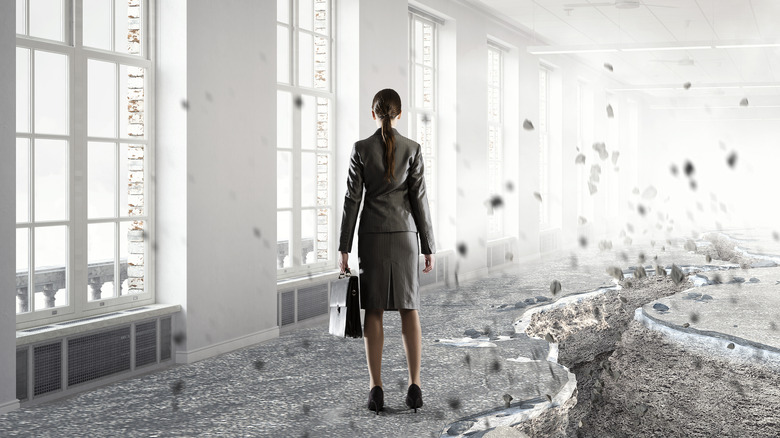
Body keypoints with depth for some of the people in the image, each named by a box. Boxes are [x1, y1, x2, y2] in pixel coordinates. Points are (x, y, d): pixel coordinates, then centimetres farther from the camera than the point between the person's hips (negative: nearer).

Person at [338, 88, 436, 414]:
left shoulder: (361, 149, -4)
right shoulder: (412, 149, -2)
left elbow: (352, 199, -4)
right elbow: (419, 199, -3)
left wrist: (344, 247, 1)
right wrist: (428, 247, 3)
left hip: (372, 235, 0)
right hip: (405, 233, 1)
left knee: (374, 310, 3)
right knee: (409, 309, 5)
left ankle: (376, 388, 2)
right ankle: (415, 386, 4)